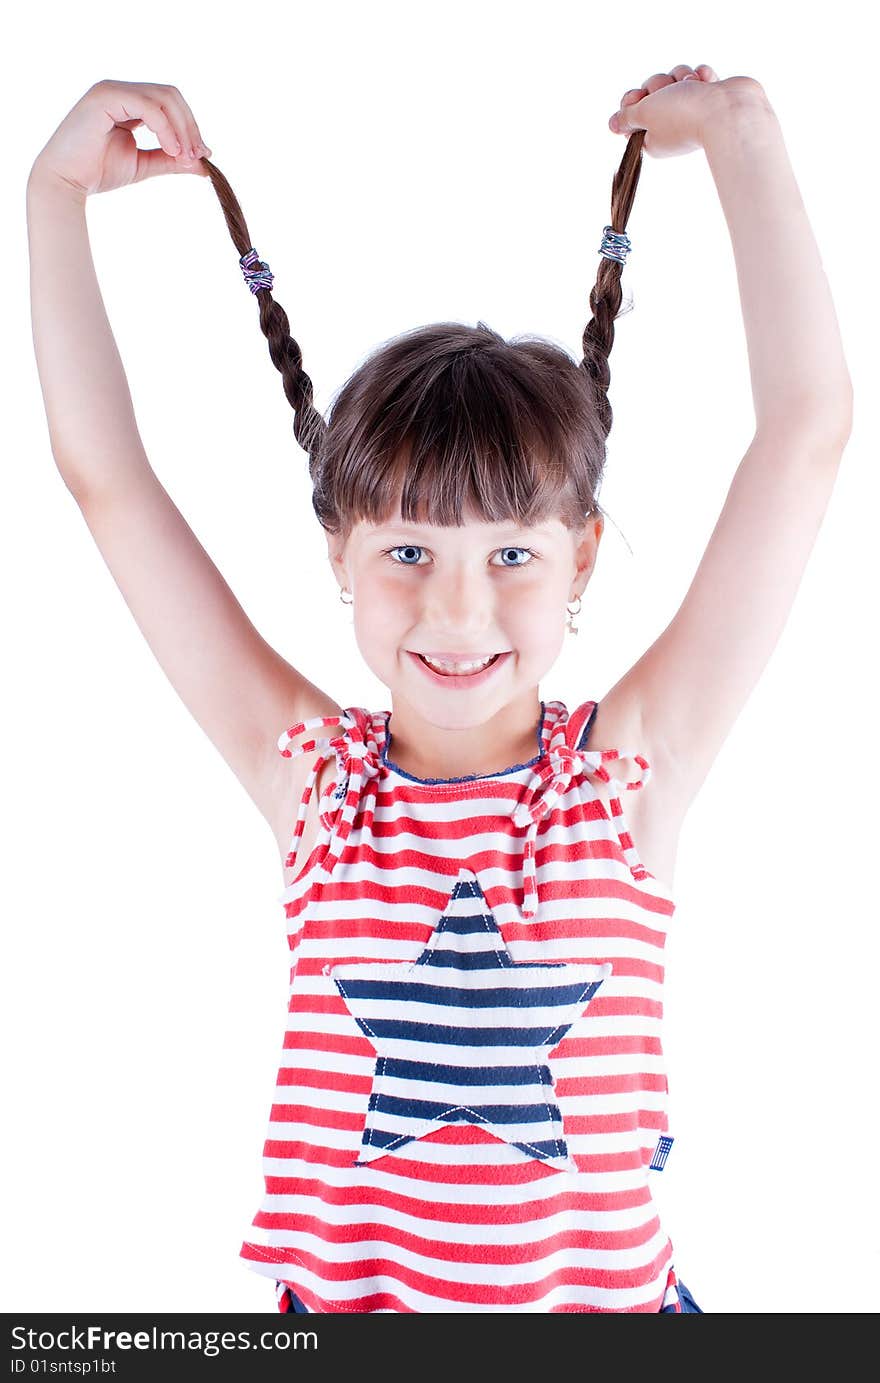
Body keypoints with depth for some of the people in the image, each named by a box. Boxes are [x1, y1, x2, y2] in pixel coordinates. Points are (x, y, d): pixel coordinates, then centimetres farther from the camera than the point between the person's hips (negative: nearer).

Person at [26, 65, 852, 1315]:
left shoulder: (631, 767, -11)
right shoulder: (311, 775, -9)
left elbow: (806, 430, -13)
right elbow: (105, 473, -8)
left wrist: (741, 134, -11)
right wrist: (59, 190, -9)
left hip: (609, 1293, 0)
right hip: (337, 1291, 1)